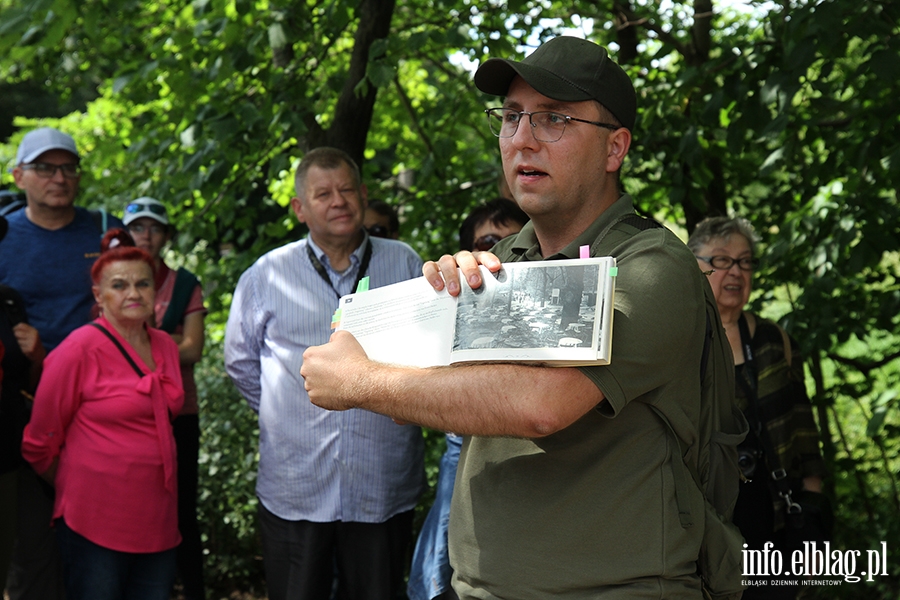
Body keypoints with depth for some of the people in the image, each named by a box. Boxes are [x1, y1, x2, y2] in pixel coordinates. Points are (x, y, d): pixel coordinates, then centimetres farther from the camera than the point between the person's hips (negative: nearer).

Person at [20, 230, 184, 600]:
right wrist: (73, 489, 9)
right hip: (95, 524, -6)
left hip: (158, 521, 6)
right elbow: (41, 441, -4)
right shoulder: (81, 348, -11)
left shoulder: (165, 346, 8)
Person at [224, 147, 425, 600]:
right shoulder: (267, 274, 3)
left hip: (383, 490, 0)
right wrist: (286, 411, 9)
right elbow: (241, 360, 15)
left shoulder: (404, 265, 4)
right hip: (294, 489, 0)